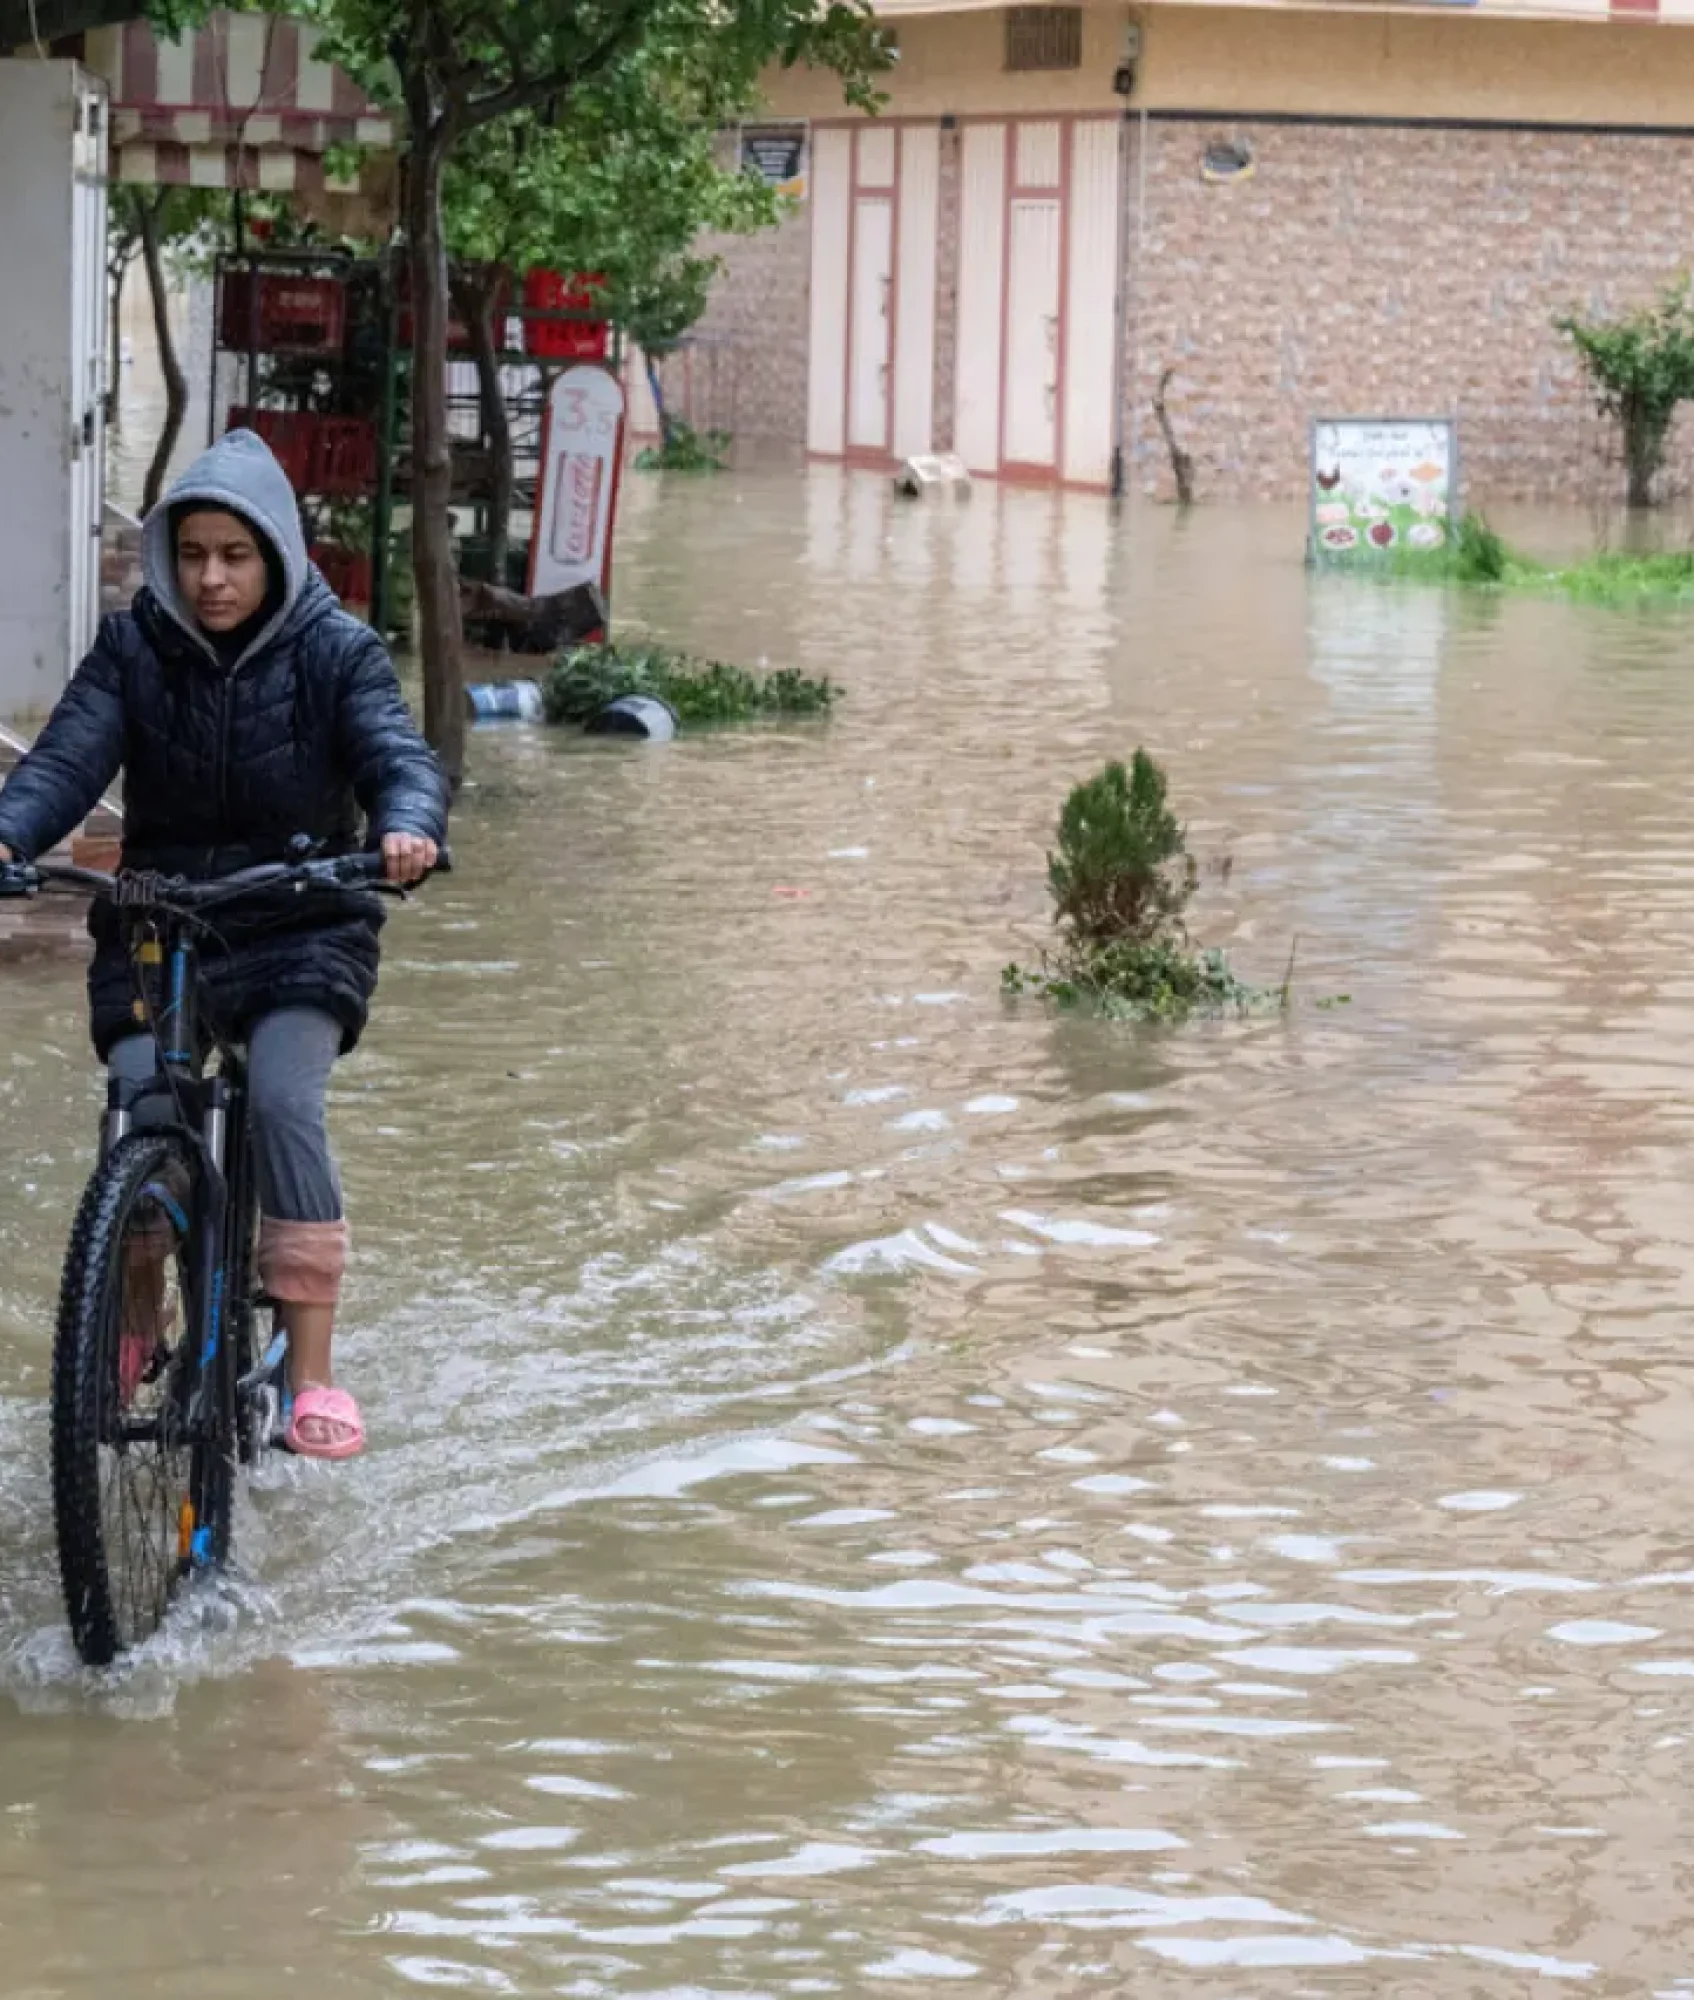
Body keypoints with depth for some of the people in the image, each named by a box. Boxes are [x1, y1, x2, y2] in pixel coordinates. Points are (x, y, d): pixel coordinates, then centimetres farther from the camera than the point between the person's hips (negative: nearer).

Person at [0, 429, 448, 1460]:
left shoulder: (336, 653, -5)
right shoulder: (133, 650, -2)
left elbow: (398, 753, -20)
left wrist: (408, 828, -44)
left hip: (301, 929, -2)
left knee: (286, 1098, -26)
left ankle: (313, 1370, -20)